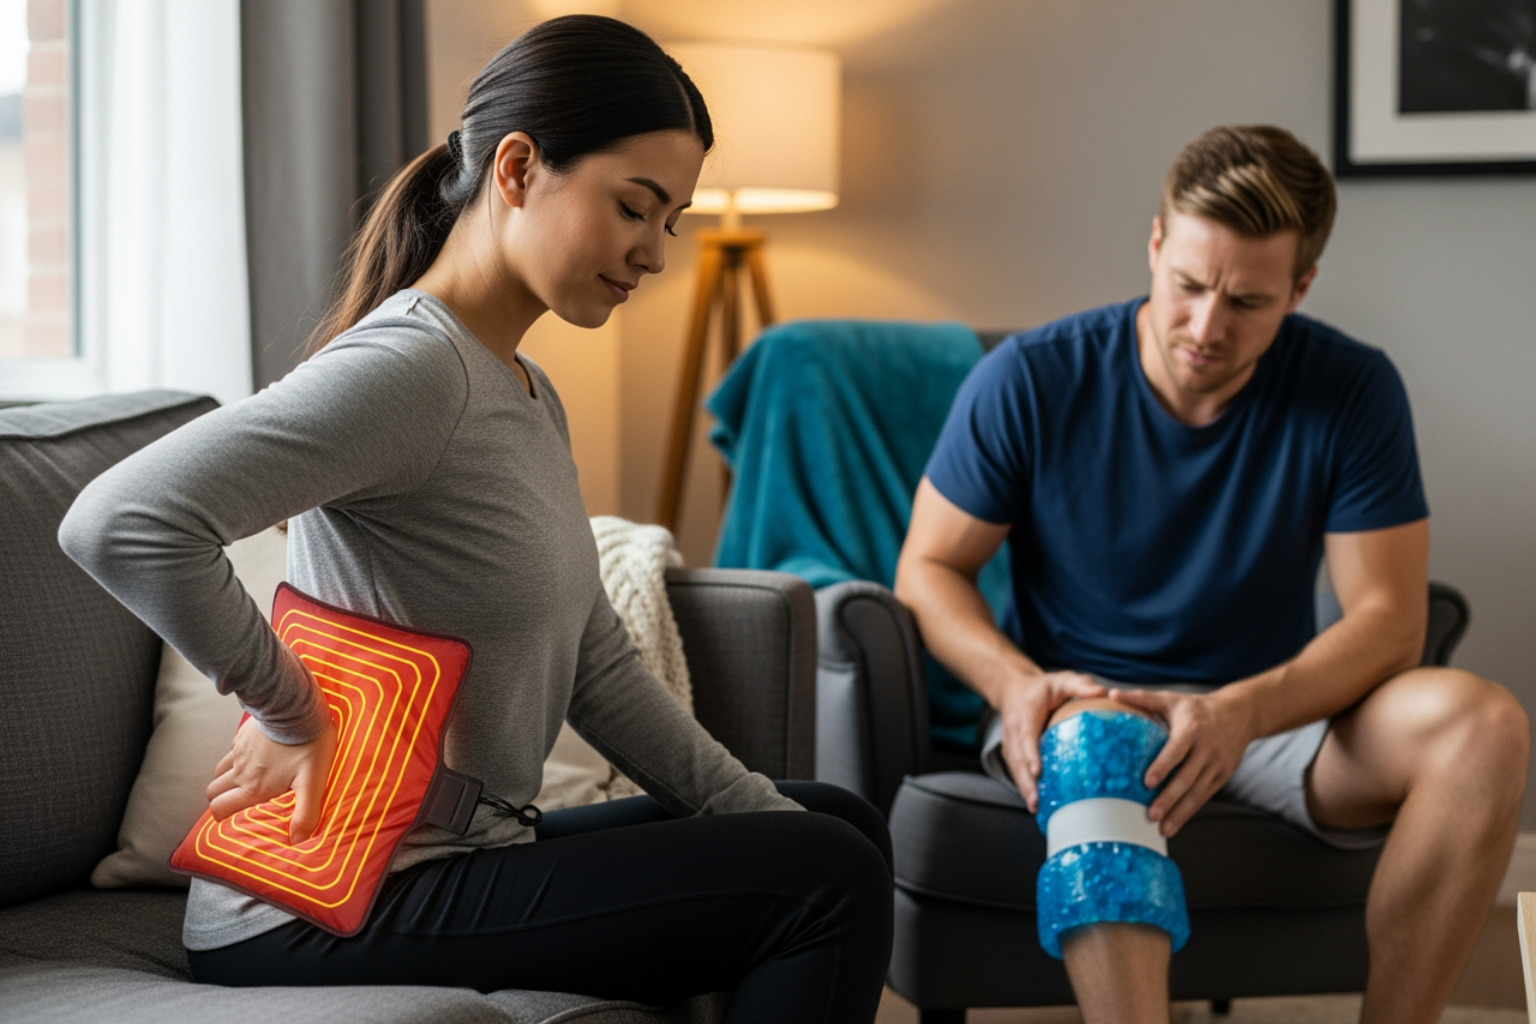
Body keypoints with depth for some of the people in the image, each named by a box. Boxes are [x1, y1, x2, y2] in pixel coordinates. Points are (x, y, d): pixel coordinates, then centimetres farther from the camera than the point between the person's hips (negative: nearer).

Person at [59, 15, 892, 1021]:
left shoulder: (528, 396, 13)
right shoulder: (410, 369, -19)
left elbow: (597, 667, 14)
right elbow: (121, 524, -32)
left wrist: (767, 822, 8)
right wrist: (290, 709, -20)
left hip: (448, 854, 10)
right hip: (328, 911, -10)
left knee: (839, 823, 19)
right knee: (832, 884, -14)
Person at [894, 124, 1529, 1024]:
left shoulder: (1352, 391, -6)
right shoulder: (1031, 381, -8)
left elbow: (1389, 618, -10)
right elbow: (929, 569, -2)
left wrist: (1239, 712, -29)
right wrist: (1015, 682, -24)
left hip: (1273, 710, 2)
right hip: (1084, 702, -2)